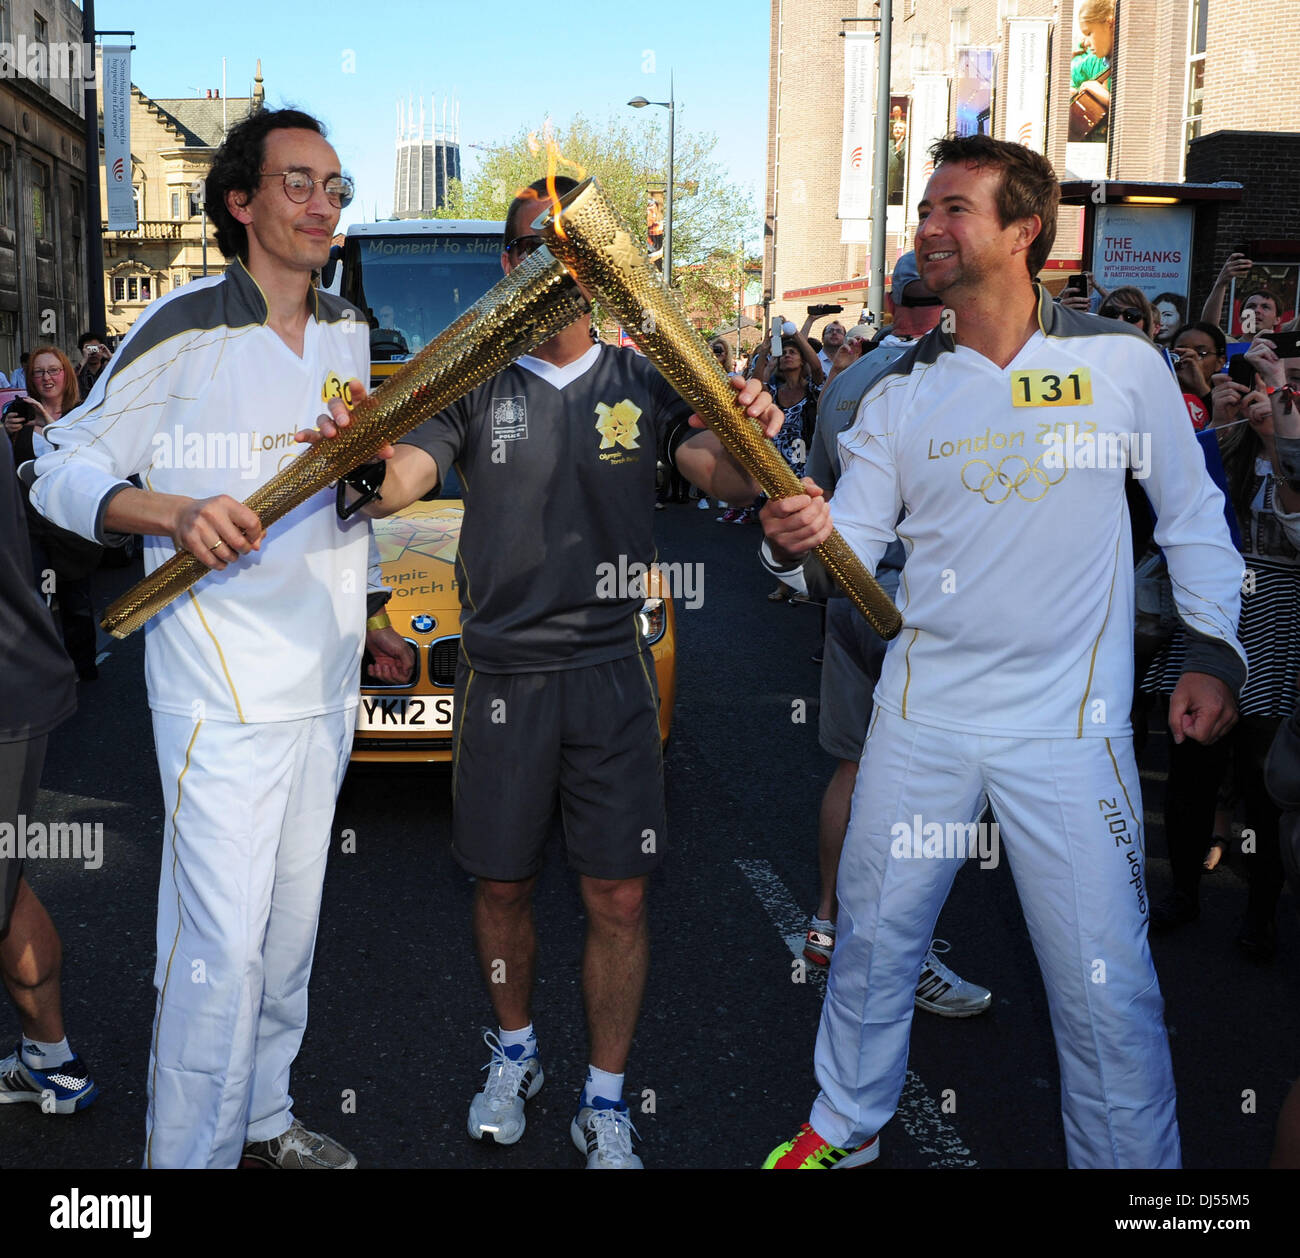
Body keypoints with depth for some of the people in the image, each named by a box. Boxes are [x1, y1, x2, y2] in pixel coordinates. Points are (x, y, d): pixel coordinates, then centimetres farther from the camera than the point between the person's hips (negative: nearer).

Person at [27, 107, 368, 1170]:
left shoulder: (349, 333, 12)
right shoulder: (183, 331, -8)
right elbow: (62, 470, -6)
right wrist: (173, 513, -24)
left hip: (327, 676, 7)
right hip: (223, 690, -6)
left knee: (291, 926, 17)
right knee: (221, 945, -6)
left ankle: (265, 1120, 34)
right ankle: (188, 1153, 11)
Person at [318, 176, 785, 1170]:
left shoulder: (642, 383, 5)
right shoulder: (473, 384, 4)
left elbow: (728, 481, -6)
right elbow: (398, 485, -9)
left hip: (611, 669, 0)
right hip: (502, 669, 0)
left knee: (619, 897, 3)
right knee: (503, 883, 12)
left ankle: (606, 1100, 20)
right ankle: (514, 1052, 37)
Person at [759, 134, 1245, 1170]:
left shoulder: (1122, 363, 0)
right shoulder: (901, 393, 5)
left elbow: (1192, 516, 8)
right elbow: (849, 546, 1)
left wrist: (1215, 651, 1)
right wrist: (797, 546, -20)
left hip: (1068, 728, -2)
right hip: (921, 715, 3)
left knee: (1106, 988, 0)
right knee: (874, 940, 15)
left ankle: (1130, 1160, 24)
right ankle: (847, 1126, 37)